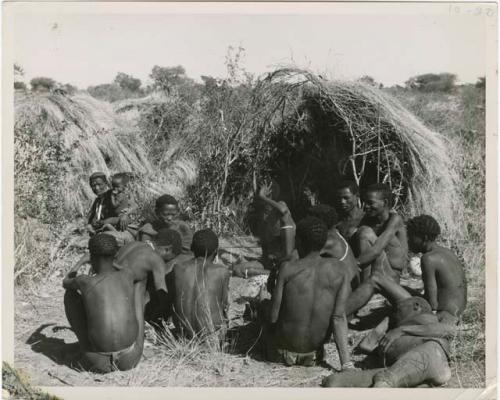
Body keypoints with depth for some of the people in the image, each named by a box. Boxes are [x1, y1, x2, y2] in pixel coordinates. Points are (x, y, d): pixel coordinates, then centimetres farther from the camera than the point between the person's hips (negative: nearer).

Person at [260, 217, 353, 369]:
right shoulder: (340, 270, -9)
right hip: (317, 345, 3)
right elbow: (339, 317, -14)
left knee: (265, 305, 25)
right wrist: (346, 363, -13)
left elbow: (273, 317, -14)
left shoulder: (288, 268, -17)